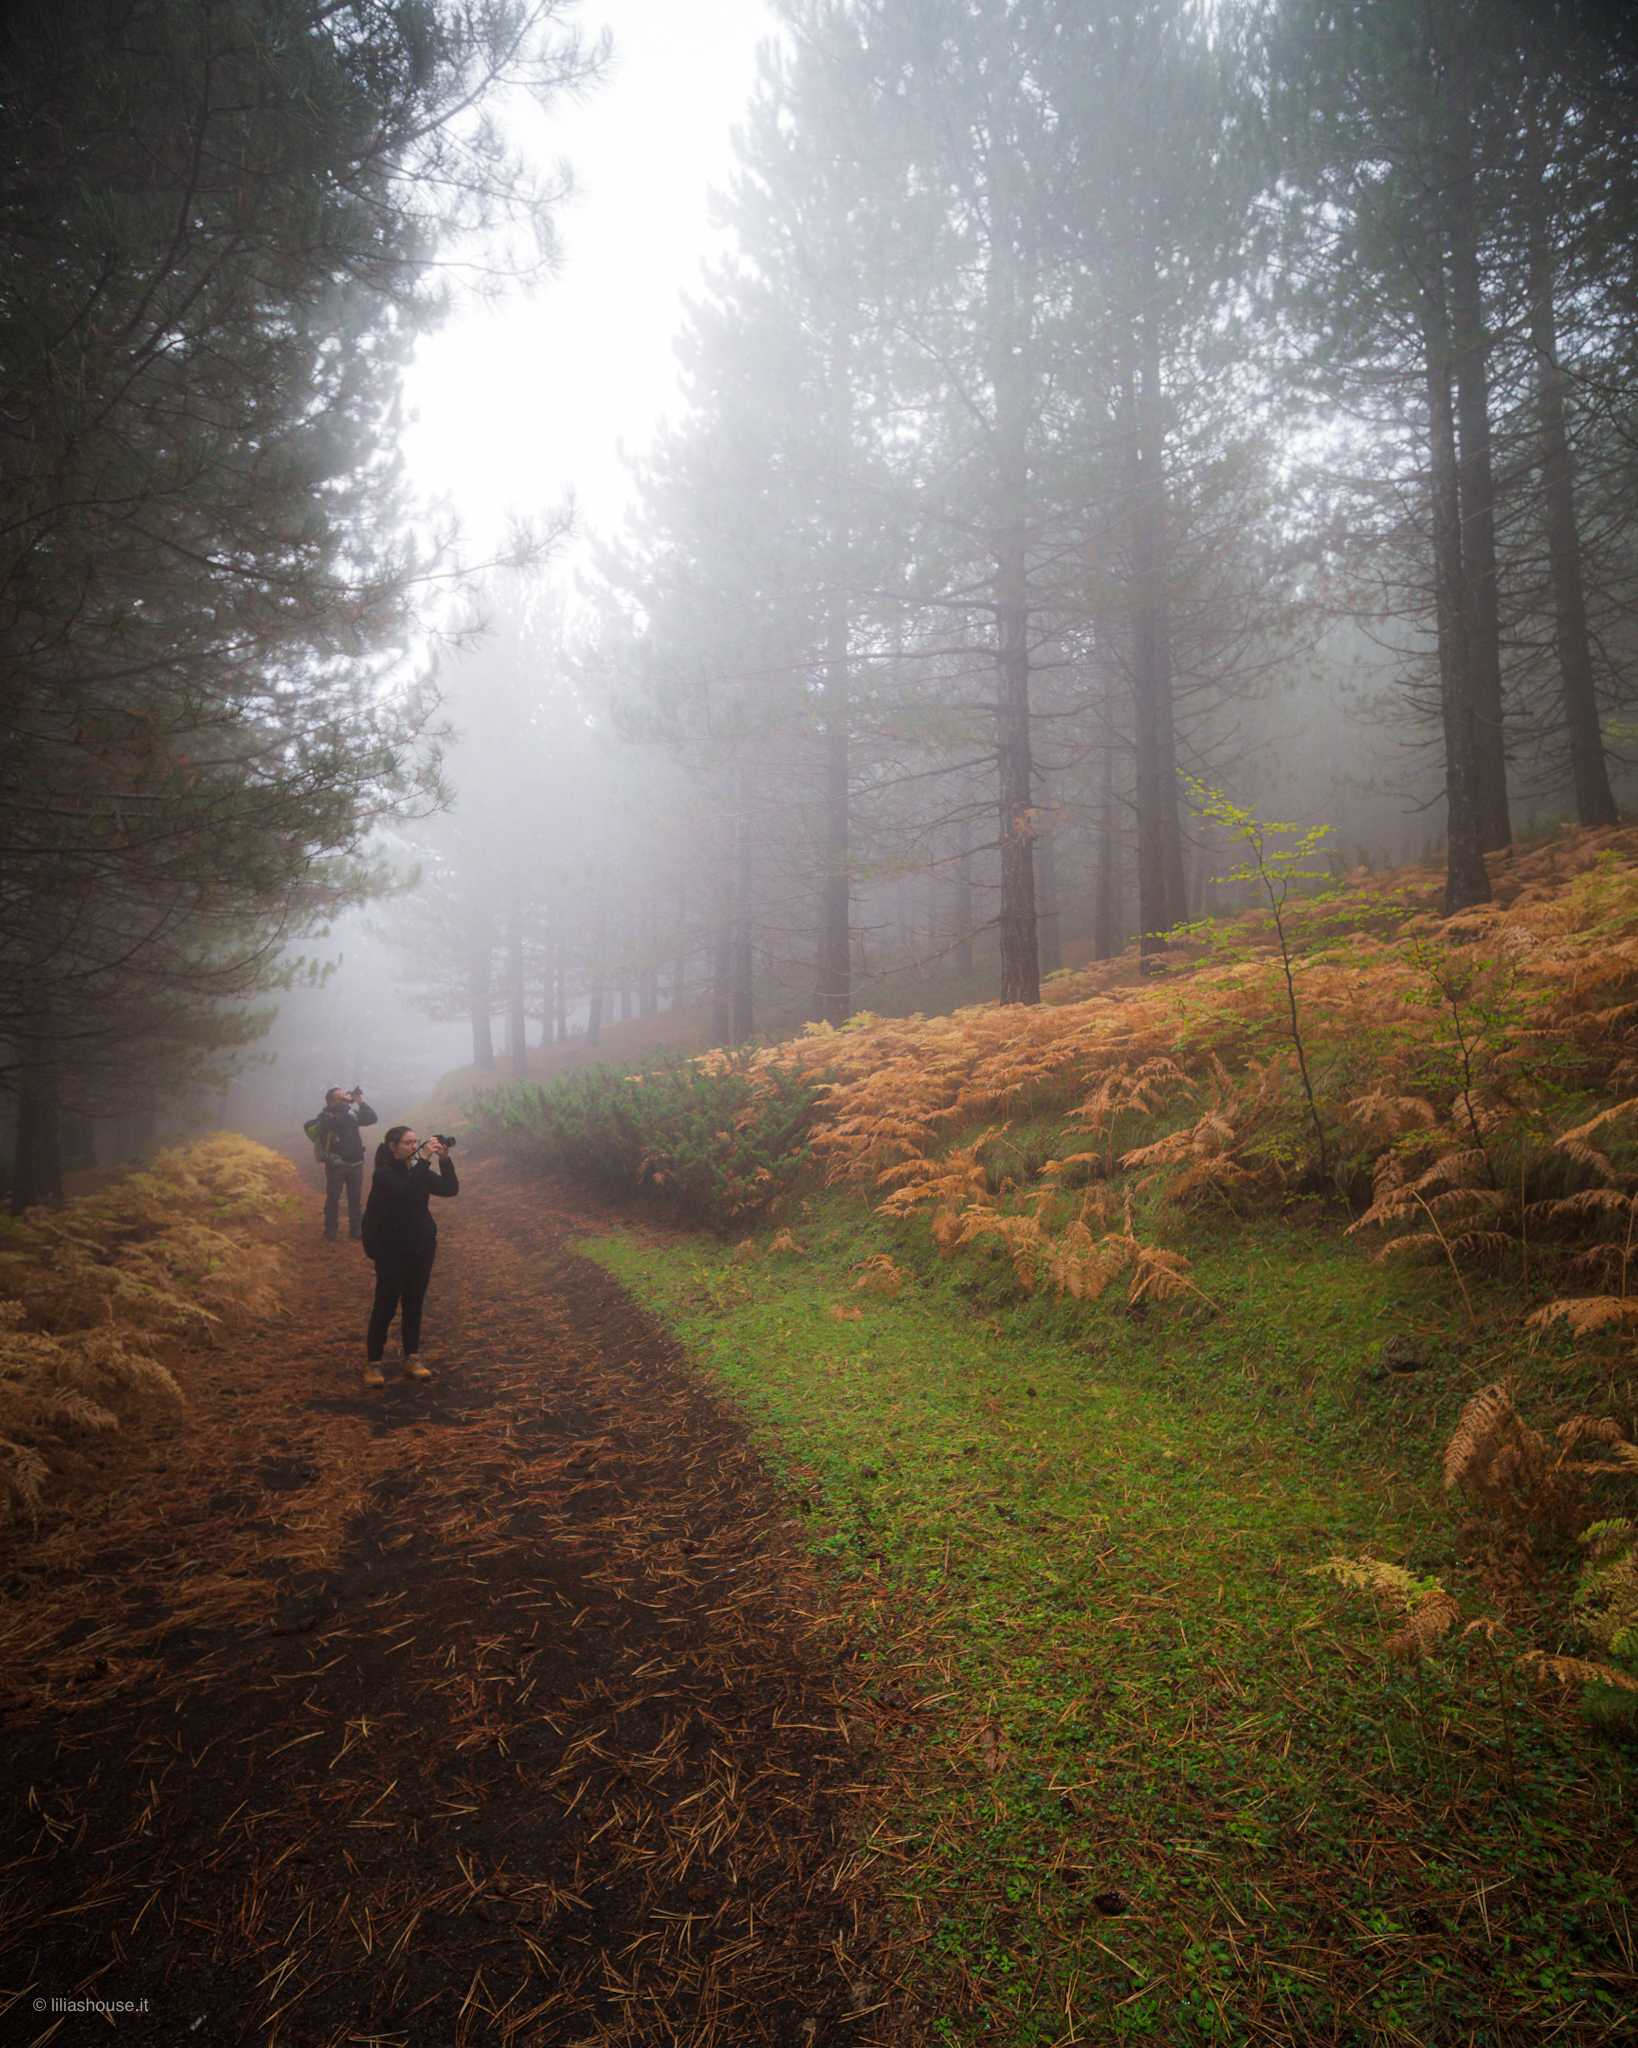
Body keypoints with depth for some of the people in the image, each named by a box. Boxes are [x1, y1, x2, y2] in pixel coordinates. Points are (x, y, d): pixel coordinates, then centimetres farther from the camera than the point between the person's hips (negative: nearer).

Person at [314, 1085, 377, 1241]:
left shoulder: (352, 1113, 11)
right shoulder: (325, 1116, -5)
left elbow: (372, 1118, 4)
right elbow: (337, 1121, -26)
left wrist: (361, 1103, -6)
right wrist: (345, 1104, -19)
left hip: (356, 1163, 4)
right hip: (336, 1164, -4)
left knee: (355, 1199, 7)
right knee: (333, 1198, 2)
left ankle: (355, 1229, 14)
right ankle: (331, 1229, 13)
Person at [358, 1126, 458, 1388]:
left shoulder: (419, 1171, 6)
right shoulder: (384, 1174, -12)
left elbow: (451, 1189, -1)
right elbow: (404, 1191, -33)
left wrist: (445, 1160, -13)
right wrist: (424, 1159, -35)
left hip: (422, 1249, 6)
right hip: (392, 1253, -6)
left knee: (414, 1306, 11)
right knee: (385, 1308, 1)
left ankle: (412, 1360, 20)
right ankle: (373, 1364, 11)